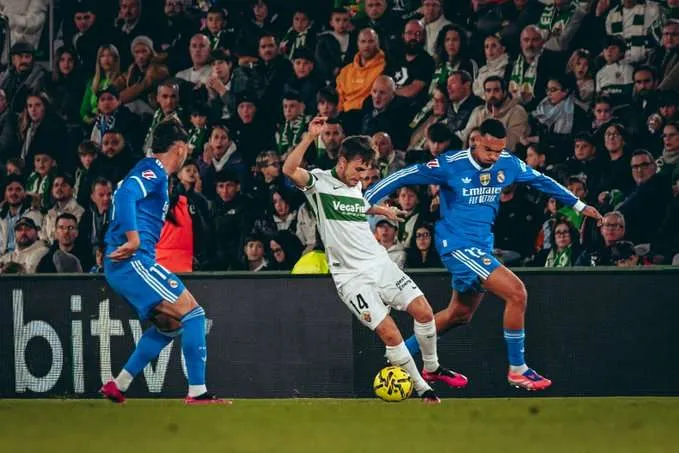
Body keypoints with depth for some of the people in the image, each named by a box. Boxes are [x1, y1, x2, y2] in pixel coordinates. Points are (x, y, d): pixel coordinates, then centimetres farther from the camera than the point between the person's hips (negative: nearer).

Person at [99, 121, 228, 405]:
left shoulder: (151, 171, 22)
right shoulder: (153, 170, -7)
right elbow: (126, 195, -24)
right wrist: (133, 239, -30)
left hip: (119, 266, 10)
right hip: (133, 261, -10)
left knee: (171, 324, 18)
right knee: (192, 313, -11)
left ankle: (118, 386, 16)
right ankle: (197, 392, -14)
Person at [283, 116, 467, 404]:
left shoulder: (356, 186, 14)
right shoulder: (320, 182, -7)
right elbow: (289, 170, -27)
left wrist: (378, 210, 30)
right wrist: (310, 138, -35)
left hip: (380, 264, 6)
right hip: (352, 277, -6)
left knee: (423, 311, -6)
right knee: (389, 332, -17)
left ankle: (432, 369, 18)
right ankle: (422, 389, -4)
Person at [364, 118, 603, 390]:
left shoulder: (508, 164, 0)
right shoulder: (451, 165, -17)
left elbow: (541, 181, 17)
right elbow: (403, 177, -12)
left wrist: (579, 205, 24)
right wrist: (362, 203, -14)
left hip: (481, 246, 8)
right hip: (457, 244, -8)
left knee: (460, 314, 19)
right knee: (516, 293, -18)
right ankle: (517, 370, -7)